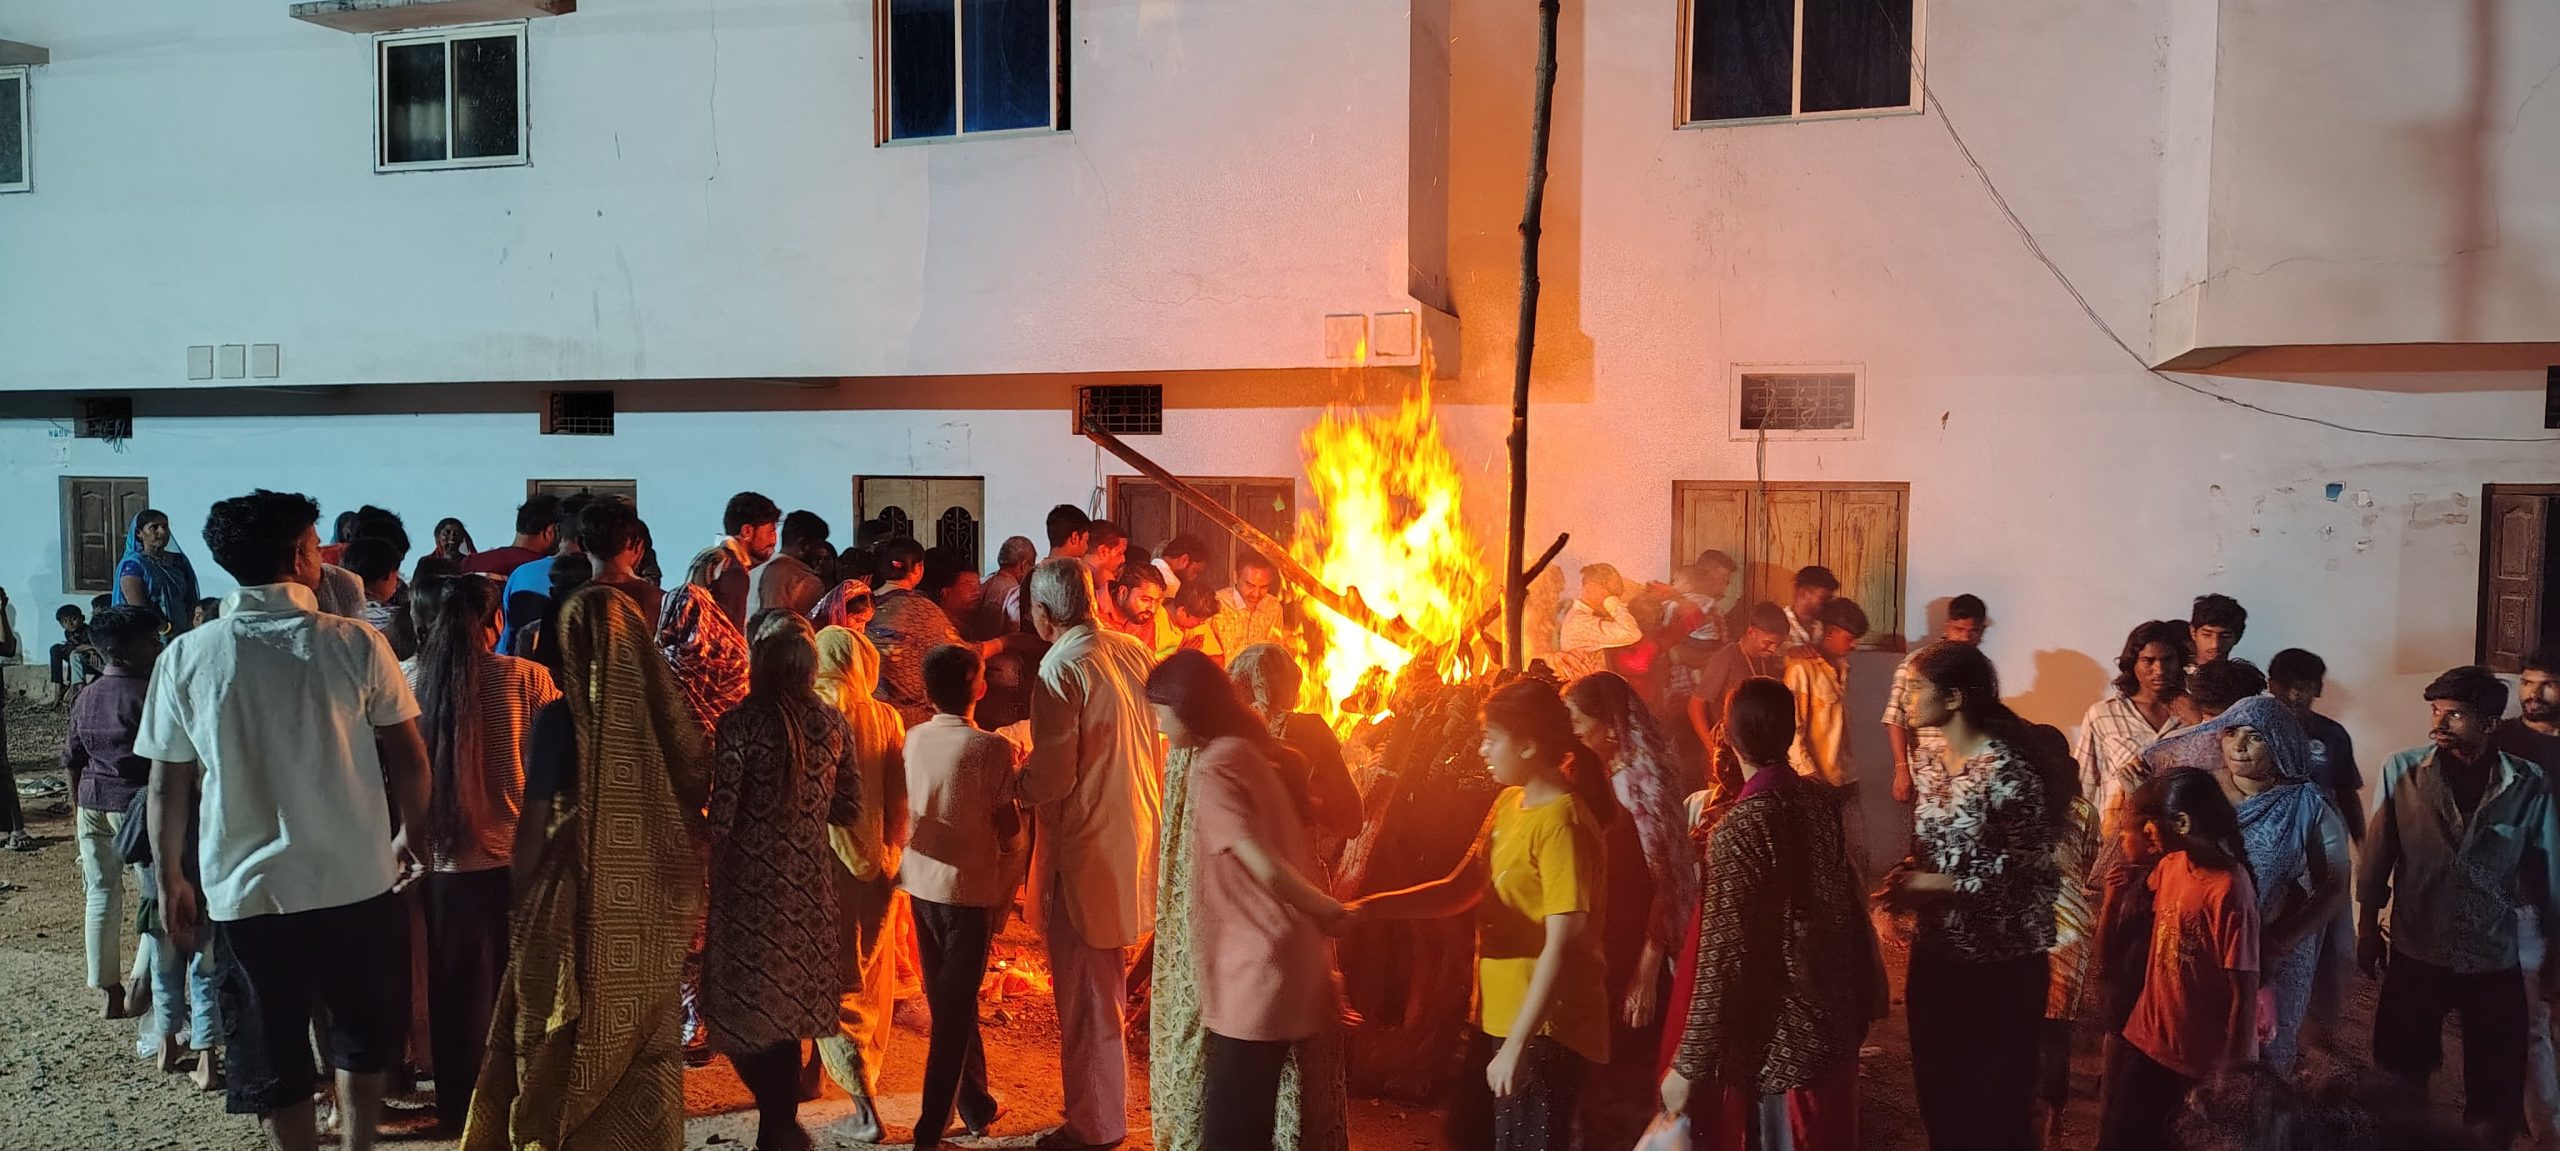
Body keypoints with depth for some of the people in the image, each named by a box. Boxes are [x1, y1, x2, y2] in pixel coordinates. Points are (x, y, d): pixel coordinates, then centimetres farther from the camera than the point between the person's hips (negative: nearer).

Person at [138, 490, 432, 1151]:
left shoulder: (186, 658, -4)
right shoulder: (357, 644, -8)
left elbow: (168, 787, 0)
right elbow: (409, 759, -5)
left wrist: (171, 882, 12)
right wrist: (408, 836, 11)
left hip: (245, 895, 1)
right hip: (358, 883, 0)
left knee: (272, 1058, 13)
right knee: (363, 1037, 21)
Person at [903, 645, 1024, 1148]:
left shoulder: (913, 739, -1)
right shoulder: (992, 749, -17)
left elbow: (906, 809, 8)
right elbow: (1009, 829, -14)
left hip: (921, 883, 6)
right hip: (969, 887, -6)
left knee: (949, 1002, 18)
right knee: (955, 1008, 4)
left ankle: (977, 1107, 31)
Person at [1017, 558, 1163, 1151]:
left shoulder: (1061, 669, -19)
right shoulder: (1132, 652, 3)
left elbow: (1052, 777, -21)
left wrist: (1011, 780, -3)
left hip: (1086, 846, -8)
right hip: (1136, 833, 8)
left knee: (1086, 993, 5)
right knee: (1109, 984, 22)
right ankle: (1110, 1101, 36)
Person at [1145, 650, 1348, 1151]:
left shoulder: (1211, 771, -17)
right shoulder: (1244, 751, 10)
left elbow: (1268, 869, -25)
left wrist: (1331, 912, -12)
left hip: (1257, 977, -9)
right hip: (1273, 968, 9)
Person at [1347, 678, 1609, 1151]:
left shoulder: (1561, 823, -20)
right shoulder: (1508, 803, 6)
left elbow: (1561, 946, -24)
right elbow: (1461, 890, 7)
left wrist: (1517, 1045, -25)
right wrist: (1367, 909, -4)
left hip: (1546, 1030, -9)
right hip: (1502, 1017, 9)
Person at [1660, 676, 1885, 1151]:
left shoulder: (1737, 830, -23)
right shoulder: (1824, 802, -4)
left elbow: (1723, 959, -23)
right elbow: (1851, 906, 8)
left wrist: (1689, 1065, -19)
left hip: (1773, 1036, -7)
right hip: (1833, 1018, 7)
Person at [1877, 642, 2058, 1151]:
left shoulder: (2007, 772, -20)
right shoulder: (1940, 761, 5)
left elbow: (2033, 879, -21)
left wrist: (1929, 886, -21)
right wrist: (1910, 876, -5)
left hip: (1996, 965, -7)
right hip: (1936, 953, 7)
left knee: (1994, 1103, 8)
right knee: (1939, 1090, 19)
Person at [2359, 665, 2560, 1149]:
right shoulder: (2401, 771, -9)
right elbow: (2377, 856, 1)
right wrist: (2367, 926, 5)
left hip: (2496, 961, 0)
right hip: (2415, 955, 0)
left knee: (2496, 1092, 12)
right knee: (2400, 1080, 13)